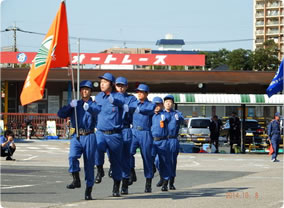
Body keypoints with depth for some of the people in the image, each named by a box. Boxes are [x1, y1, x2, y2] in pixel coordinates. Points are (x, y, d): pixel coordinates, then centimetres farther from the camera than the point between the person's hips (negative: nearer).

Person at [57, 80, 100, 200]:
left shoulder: (94, 105, 9)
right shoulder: (75, 105, 18)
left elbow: (99, 111, -14)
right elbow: (61, 114, 7)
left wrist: (89, 108, -34)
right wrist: (70, 106, -10)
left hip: (89, 136, -2)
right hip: (77, 136, 2)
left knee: (89, 163, 0)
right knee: (72, 156, -25)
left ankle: (88, 191, 7)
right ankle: (76, 180, -13)